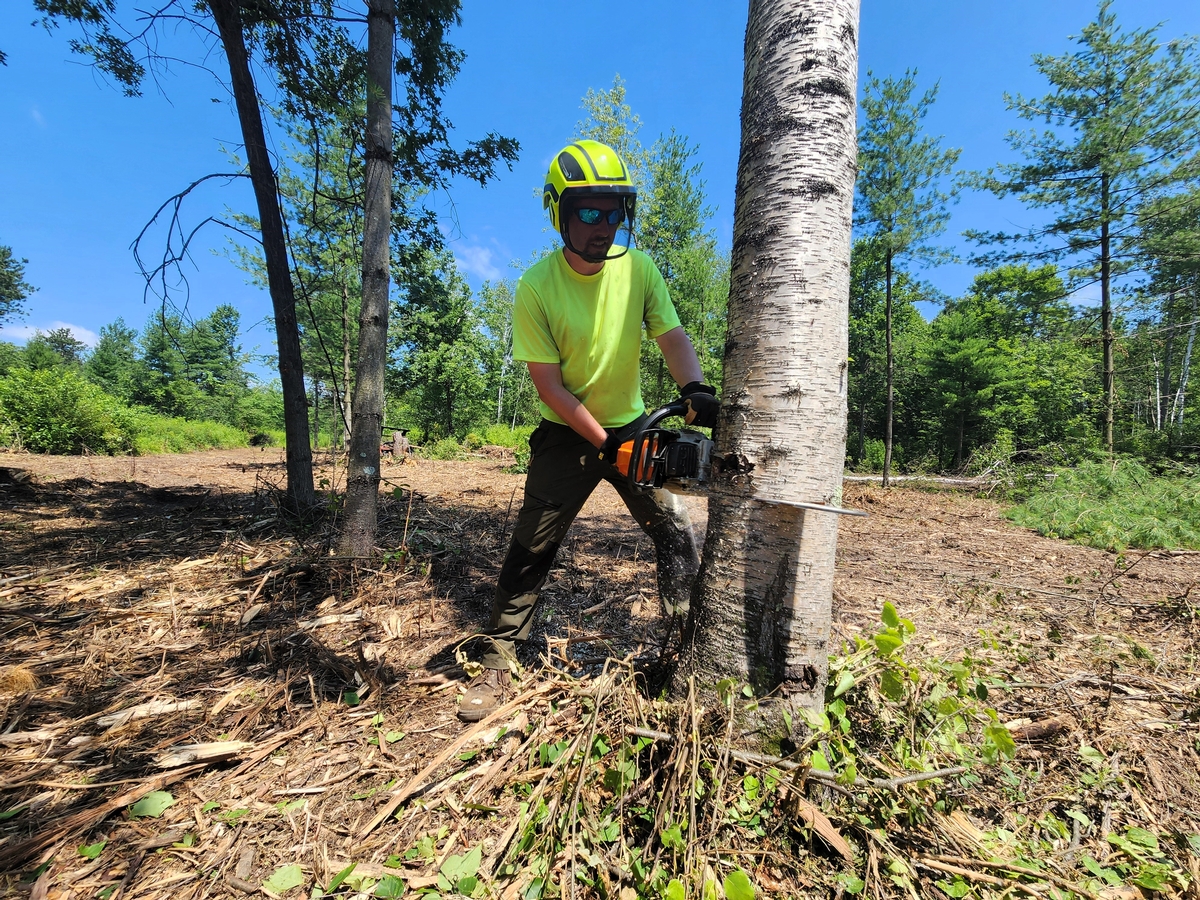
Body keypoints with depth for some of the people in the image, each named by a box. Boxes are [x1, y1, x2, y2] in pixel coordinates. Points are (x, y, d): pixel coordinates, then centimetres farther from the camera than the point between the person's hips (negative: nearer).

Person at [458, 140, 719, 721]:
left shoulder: (639, 269, -5)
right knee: (530, 549, 1)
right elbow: (549, 386, -17)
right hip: (567, 435, -3)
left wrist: (694, 388, -32)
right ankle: (495, 665, 17)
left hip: (633, 425, 3)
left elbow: (671, 337, -10)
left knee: (677, 533, 3)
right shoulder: (536, 287, -16)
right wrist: (606, 445, -20)